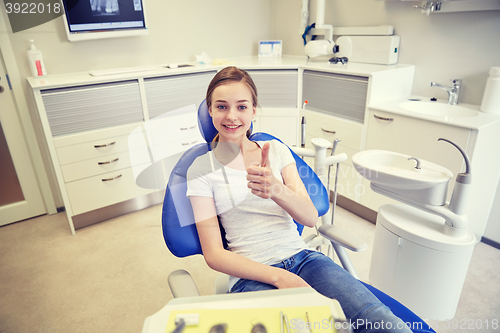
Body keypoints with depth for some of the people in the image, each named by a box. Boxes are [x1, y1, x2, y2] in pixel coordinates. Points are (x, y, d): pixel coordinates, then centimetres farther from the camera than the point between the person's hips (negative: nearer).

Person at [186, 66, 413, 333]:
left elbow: (310, 218, -2)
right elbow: (214, 254, -3)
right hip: (252, 275, -2)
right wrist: (279, 276, -16)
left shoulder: (276, 150, 9)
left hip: (302, 258, 3)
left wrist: (276, 189, -24)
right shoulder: (201, 169, 1)